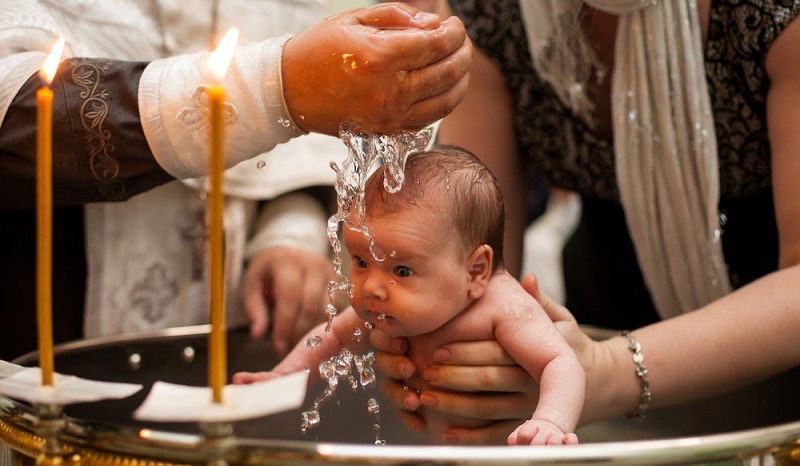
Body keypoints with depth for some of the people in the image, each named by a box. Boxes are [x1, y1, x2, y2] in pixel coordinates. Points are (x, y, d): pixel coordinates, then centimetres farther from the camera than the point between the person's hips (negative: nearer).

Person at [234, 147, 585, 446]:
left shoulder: (504, 307, -27)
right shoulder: (377, 310, -9)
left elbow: (561, 364, -32)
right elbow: (334, 334, 9)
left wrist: (551, 423, -49)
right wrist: (285, 374, -2)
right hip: (438, 448, 4)